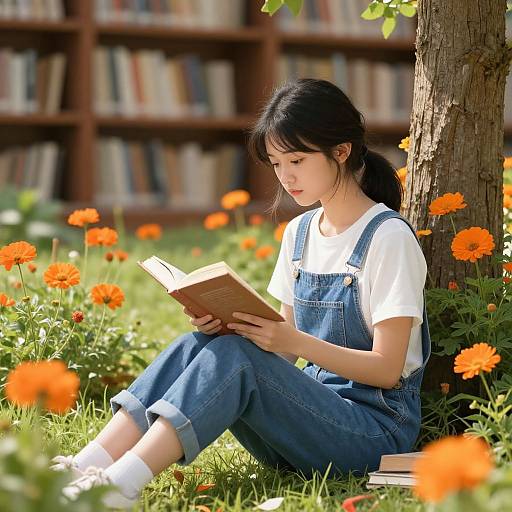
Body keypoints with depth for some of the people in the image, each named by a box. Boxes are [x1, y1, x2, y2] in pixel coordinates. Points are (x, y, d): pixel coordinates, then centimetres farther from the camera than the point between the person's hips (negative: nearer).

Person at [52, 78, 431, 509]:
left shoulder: (389, 237, -10)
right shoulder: (299, 232, 12)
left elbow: (387, 369, -14)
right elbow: (284, 348, 12)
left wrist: (296, 342, -27)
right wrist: (223, 324, -8)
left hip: (378, 429, -7)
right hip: (315, 410, 7)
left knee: (235, 357, -29)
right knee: (195, 346, -16)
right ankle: (87, 467, -31)